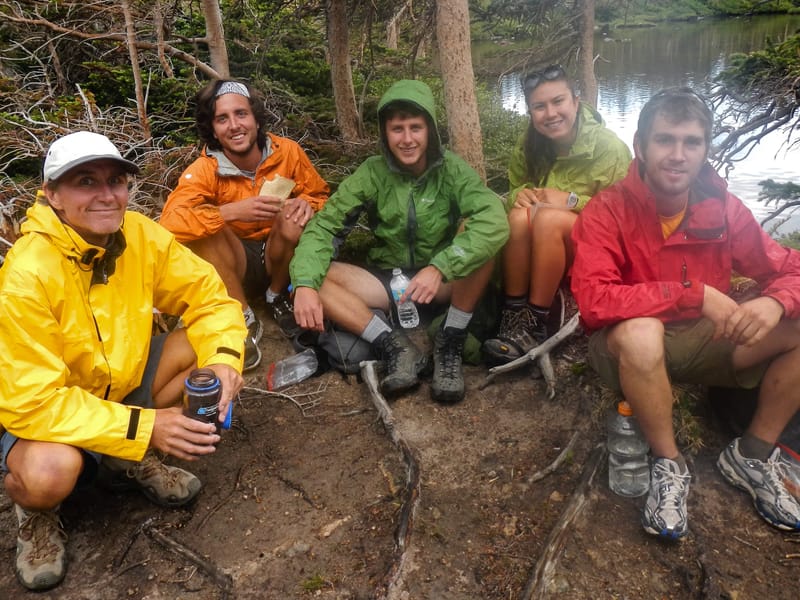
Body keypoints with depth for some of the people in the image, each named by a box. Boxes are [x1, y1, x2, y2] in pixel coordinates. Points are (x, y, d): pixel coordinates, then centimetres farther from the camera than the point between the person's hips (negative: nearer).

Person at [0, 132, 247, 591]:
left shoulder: (139, 235, -14)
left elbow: (210, 295, -10)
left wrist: (223, 360, -30)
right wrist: (146, 426, -35)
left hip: (121, 384, 6)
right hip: (42, 413, -5)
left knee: (209, 345, -16)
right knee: (49, 472, -37)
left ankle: (132, 462, 5)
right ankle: (37, 512, 4)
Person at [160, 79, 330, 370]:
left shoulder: (287, 151, -12)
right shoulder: (204, 170, -17)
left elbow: (320, 196, 2)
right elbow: (170, 223, -31)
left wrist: (306, 203, -23)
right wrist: (233, 211, -42)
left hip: (281, 259, 2)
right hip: (236, 266, -1)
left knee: (293, 216, -27)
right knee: (204, 228, -29)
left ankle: (278, 297, -2)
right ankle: (244, 321, -15)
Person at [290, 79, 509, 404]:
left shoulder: (452, 169, -12)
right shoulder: (372, 173, -7)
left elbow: (495, 221, -30)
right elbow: (323, 226, -14)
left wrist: (439, 268, -41)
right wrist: (305, 284, -32)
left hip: (446, 283, -1)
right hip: (388, 281, 2)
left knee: (475, 232, -31)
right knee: (310, 276, -20)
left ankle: (450, 343, -18)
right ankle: (395, 346, -23)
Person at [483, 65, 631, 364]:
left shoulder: (609, 147, -13)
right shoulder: (528, 145, 1)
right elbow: (514, 188, 12)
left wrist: (571, 200, -25)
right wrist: (519, 195, -12)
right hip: (538, 252, 4)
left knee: (549, 218, -34)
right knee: (519, 216, -30)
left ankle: (535, 326, -28)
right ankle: (513, 317, -25)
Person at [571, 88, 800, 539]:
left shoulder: (723, 209, -4)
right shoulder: (607, 211, -17)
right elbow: (594, 301, -30)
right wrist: (695, 293, -30)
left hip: (706, 342, 5)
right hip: (634, 349, -5)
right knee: (640, 332, -38)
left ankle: (753, 456, 5)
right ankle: (669, 464, -12)